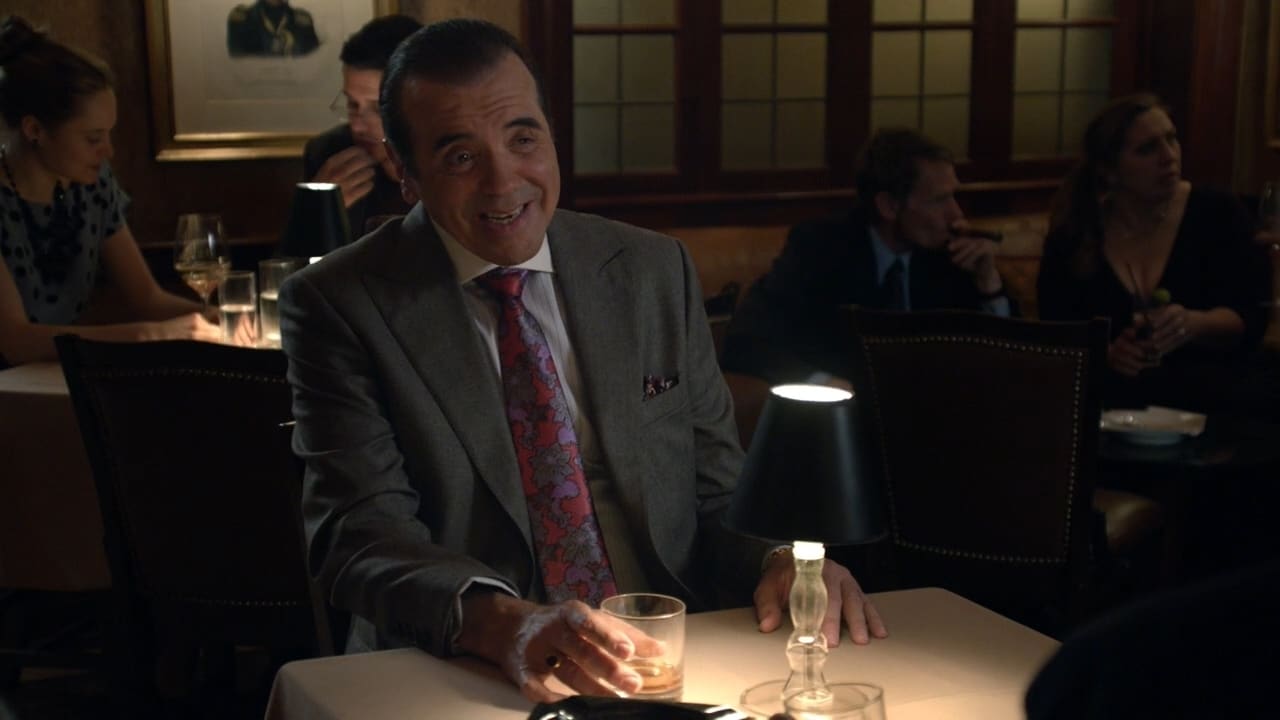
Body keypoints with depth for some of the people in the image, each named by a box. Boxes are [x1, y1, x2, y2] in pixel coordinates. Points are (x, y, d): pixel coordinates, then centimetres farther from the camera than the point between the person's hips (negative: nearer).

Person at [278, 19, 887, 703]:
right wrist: (501, 620, -30)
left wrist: (781, 558, -8)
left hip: (671, 662, 3)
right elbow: (359, 531, -11)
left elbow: (717, 485, 13)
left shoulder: (656, 272, 8)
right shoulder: (337, 305, -2)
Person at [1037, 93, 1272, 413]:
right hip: (1107, 399, 1)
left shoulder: (1219, 214, 4)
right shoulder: (1074, 232, 5)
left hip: (1208, 396, -1)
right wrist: (1106, 354, -21)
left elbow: (1249, 319, -4)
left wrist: (1193, 326, -26)